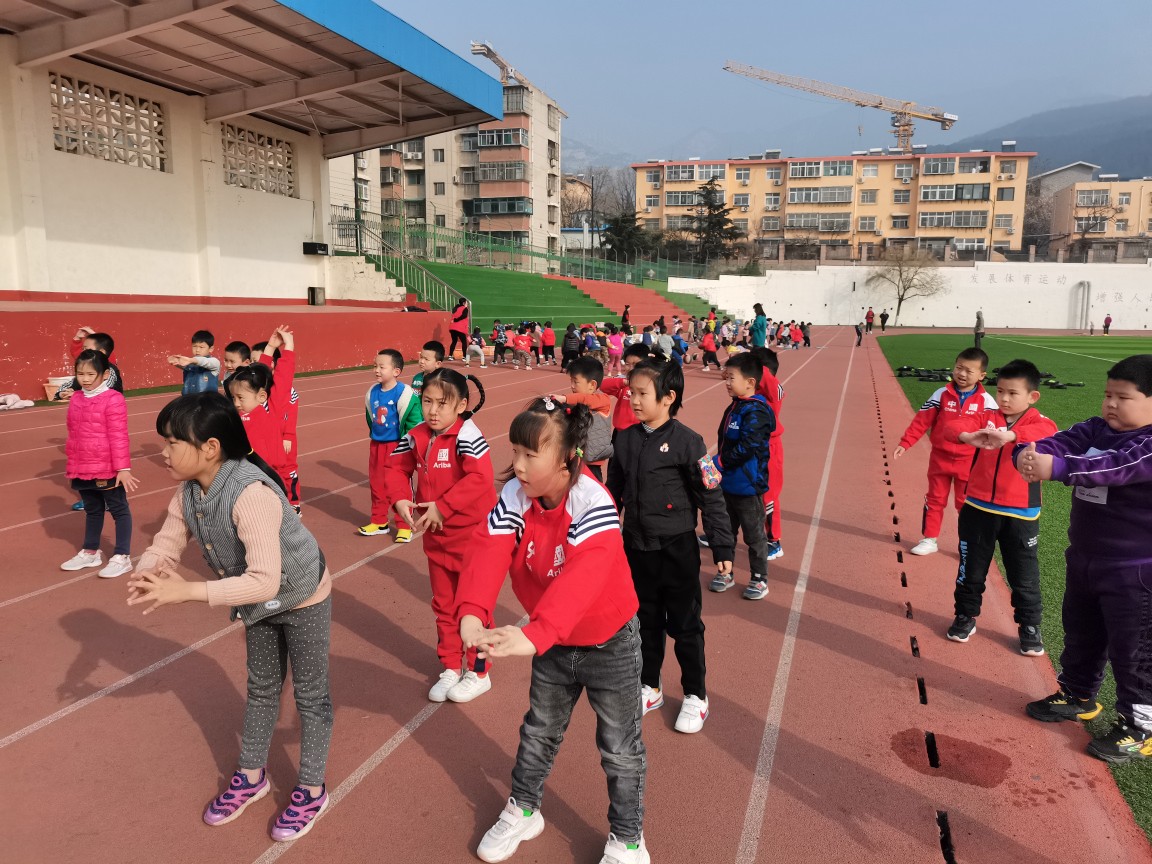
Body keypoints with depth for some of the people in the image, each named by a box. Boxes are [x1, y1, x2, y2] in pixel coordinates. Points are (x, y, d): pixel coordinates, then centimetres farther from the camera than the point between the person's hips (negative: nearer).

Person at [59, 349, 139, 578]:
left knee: (119, 510, 6)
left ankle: (122, 557, 13)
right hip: (82, 469, 7)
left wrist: (123, 468, -17)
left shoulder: (113, 400, -15)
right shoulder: (76, 399, 7)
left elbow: (119, 437, -17)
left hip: (108, 469, -7)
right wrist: (72, 463, 19)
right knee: (92, 510, 21)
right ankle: (90, 552, 36)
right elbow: (73, 435, 15)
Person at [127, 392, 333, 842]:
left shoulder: (252, 494, -39)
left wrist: (188, 590, -42)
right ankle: (252, 777, 44)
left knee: (310, 695, 11)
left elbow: (265, 581, -42)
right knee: (261, 689, 24)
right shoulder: (189, 491, -13)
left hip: (302, 597, -7)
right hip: (259, 602, 8)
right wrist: (147, 572, -29)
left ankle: (311, 790, 30)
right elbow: (166, 543, -6)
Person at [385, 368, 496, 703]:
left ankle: (478, 672, 25)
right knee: (443, 604, 19)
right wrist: (400, 499, -9)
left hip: (472, 535, -7)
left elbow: (481, 477, -34)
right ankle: (450, 667, 36)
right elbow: (396, 467, 10)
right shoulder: (417, 437, 0)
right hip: (436, 536, 7)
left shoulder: (466, 434, -22)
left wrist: (442, 507, -30)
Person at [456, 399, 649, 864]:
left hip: (609, 643, -5)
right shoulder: (514, 497, -14)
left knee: (620, 747, 11)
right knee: (538, 731, 24)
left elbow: (582, 577, -44)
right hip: (553, 643, 5)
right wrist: (472, 612, -45)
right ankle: (523, 810, 47)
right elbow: (487, 551, -27)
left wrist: (534, 634, -57)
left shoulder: (593, 504, -31)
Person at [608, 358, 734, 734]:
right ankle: (649, 687, 36)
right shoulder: (625, 439, 1)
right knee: (644, 621, 18)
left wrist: (722, 547, -10)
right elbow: (614, 491, 12)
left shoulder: (687, 442, -15)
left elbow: (711, 497, -11)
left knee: (684, 625, 9)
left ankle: (696, 695, 28)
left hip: (677, 550, -5)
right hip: (636, 548, 5)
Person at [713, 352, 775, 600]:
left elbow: (747, 448, -28)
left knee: (754, 534, 7)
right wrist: (718, 464, 9)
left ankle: (759, 578, 23)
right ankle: (725, 572, 34)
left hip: (747, 486, -9)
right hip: (727, 483, 9)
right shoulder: (734, 407, 9)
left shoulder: (756, 412, -20)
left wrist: (718, 462, -25)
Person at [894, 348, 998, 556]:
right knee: (935, 500, 12)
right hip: (940, 458, 1)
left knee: (966, 504, 8)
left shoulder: (986, 401, -6)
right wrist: (905, 443, -12)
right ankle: (930, 539, 24)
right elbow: (921, 420, -5)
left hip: (968, 462, -1)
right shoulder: (941, 394, -5)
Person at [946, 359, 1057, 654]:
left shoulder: (1036, 421, -6)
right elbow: (958, 426, -18)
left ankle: (1030, 627, 28)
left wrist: (1009, 435, -49)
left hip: (1020, 514, -2)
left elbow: (1047, 432, -30)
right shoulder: (986, 418, 1)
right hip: (978, 508, 2)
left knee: (1024, 575, 10)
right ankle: (965, 617, 31)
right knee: (971, 568, 14)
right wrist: (970, 436, -42)